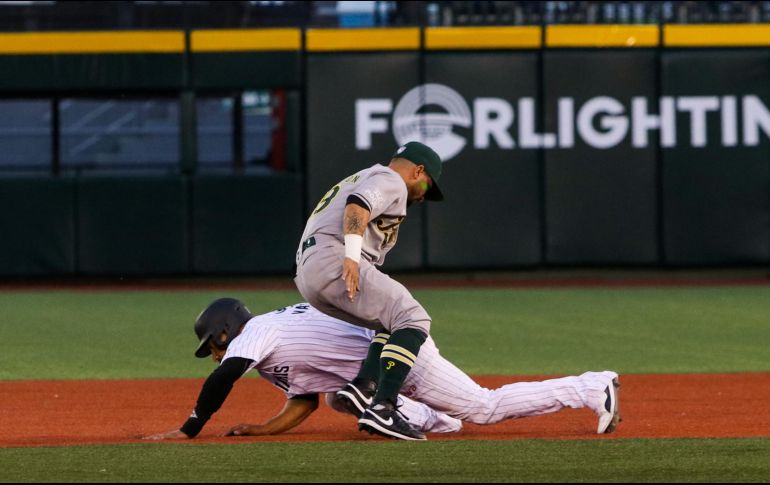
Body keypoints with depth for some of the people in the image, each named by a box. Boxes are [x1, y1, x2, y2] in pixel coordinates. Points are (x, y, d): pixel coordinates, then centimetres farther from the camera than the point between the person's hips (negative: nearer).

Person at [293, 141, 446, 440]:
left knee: (393, 320, 16)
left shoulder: (360, 178, 36)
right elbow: (357, 206, -16)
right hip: (333, 259, -10)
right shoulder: (390, 181, 5)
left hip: (306, 275, 10)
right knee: (413, 320, -15)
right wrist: (351, 256, -28)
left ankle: (363, 386, -8)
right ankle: (381, 408, -30)